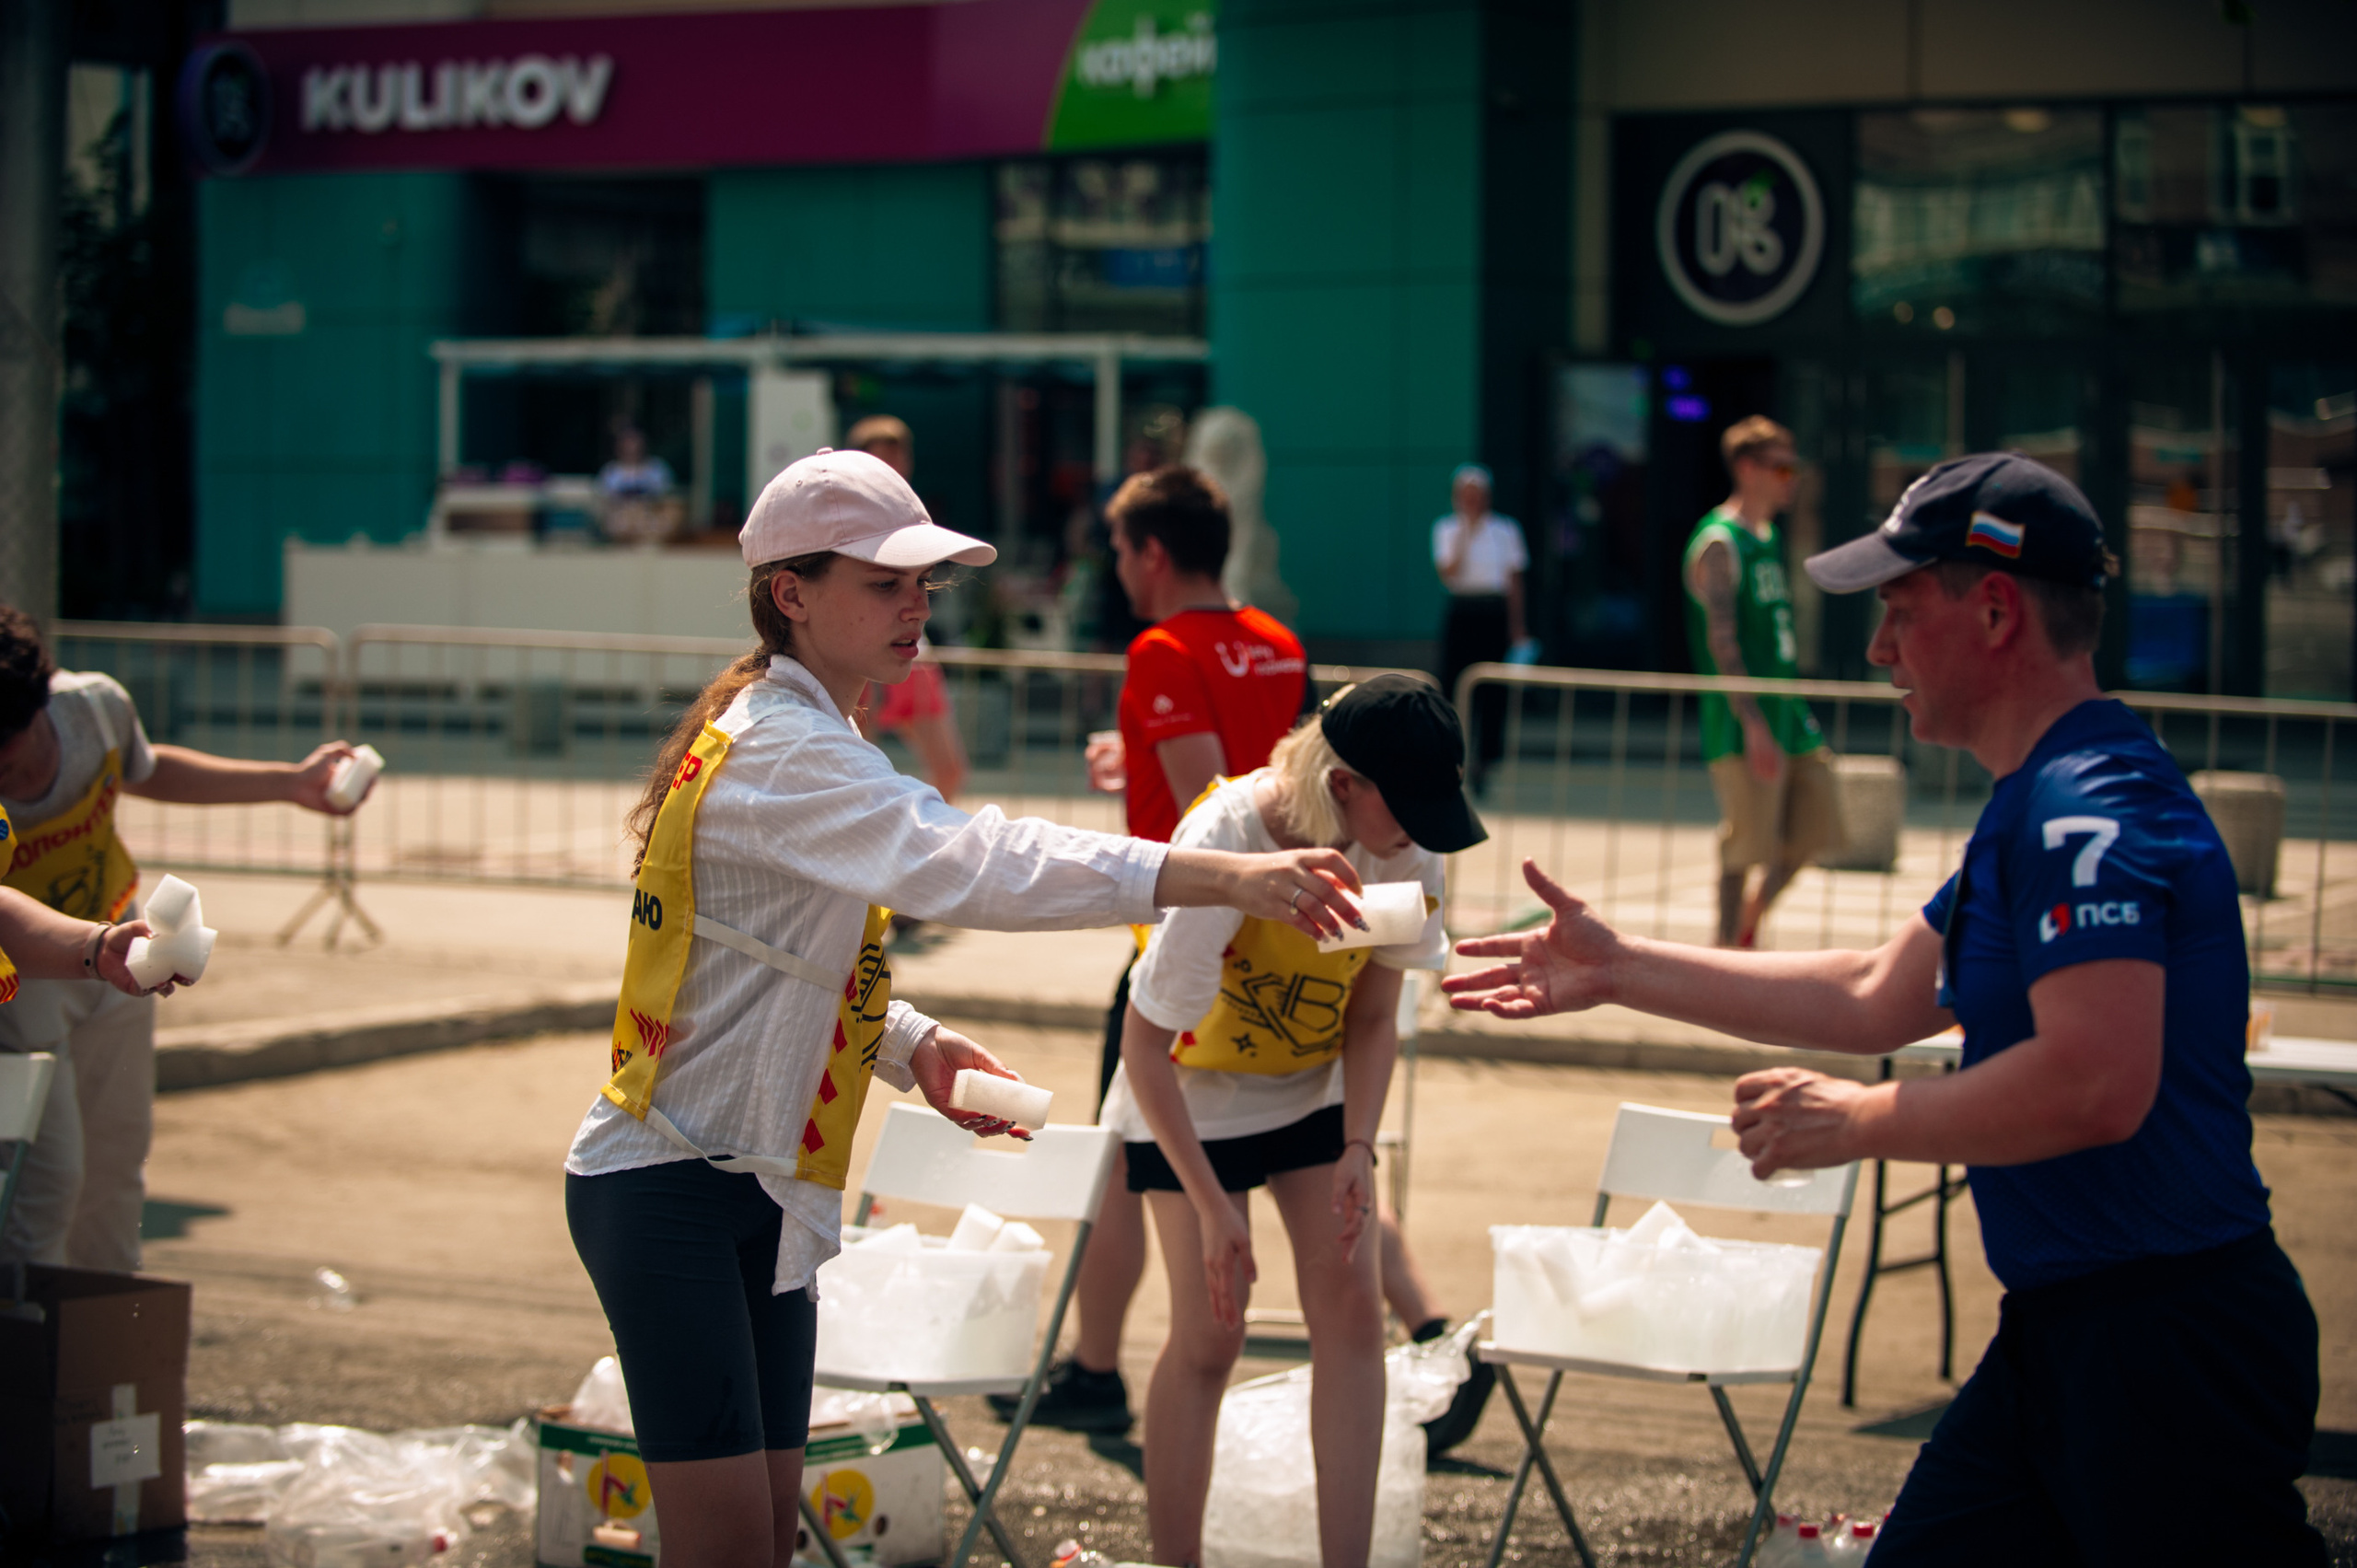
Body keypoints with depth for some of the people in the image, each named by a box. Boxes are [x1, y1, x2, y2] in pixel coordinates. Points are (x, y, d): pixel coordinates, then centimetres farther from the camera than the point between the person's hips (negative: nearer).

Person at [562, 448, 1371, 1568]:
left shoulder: (795, 737, 13)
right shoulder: (783, 753, -20)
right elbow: (964, 864, -35)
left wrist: (910, 1045, 0)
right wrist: (1219, 876, -41)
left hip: (752, 1188, 10)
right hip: (668, 1191, -10)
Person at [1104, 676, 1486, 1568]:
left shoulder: (1407, 848, -20)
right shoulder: (1221, 842, -33)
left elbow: (1374, 1015, -4)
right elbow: (1145, 1048, -24)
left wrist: (1359, 1146, -17)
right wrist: (1212, 1208, -23)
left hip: (1318, 1087, 4)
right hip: (1195, 1096, -4)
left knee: (1351, 1304, -8)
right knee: (1209, 1334, -6)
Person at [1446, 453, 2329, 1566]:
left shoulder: (2091, 807, -19)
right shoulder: (2040, 804, 16)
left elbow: (2097, 1085, -29)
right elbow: (1876, 999, 23)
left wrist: (1855, 1121, -16)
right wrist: (1618, 969, 24)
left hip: (2169, 1347, -11)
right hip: (2060, 1337, 11)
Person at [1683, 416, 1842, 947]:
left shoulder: (1768, 537, 16)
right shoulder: (1719, 542, -12)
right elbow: (1721, 640, -18)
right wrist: (1752, 722, -24)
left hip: (1787, 714, 9)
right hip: (1744, 726, -9)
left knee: (1816, 828, 9)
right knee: (1745, 843, -5)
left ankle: (1750, 920, 24)